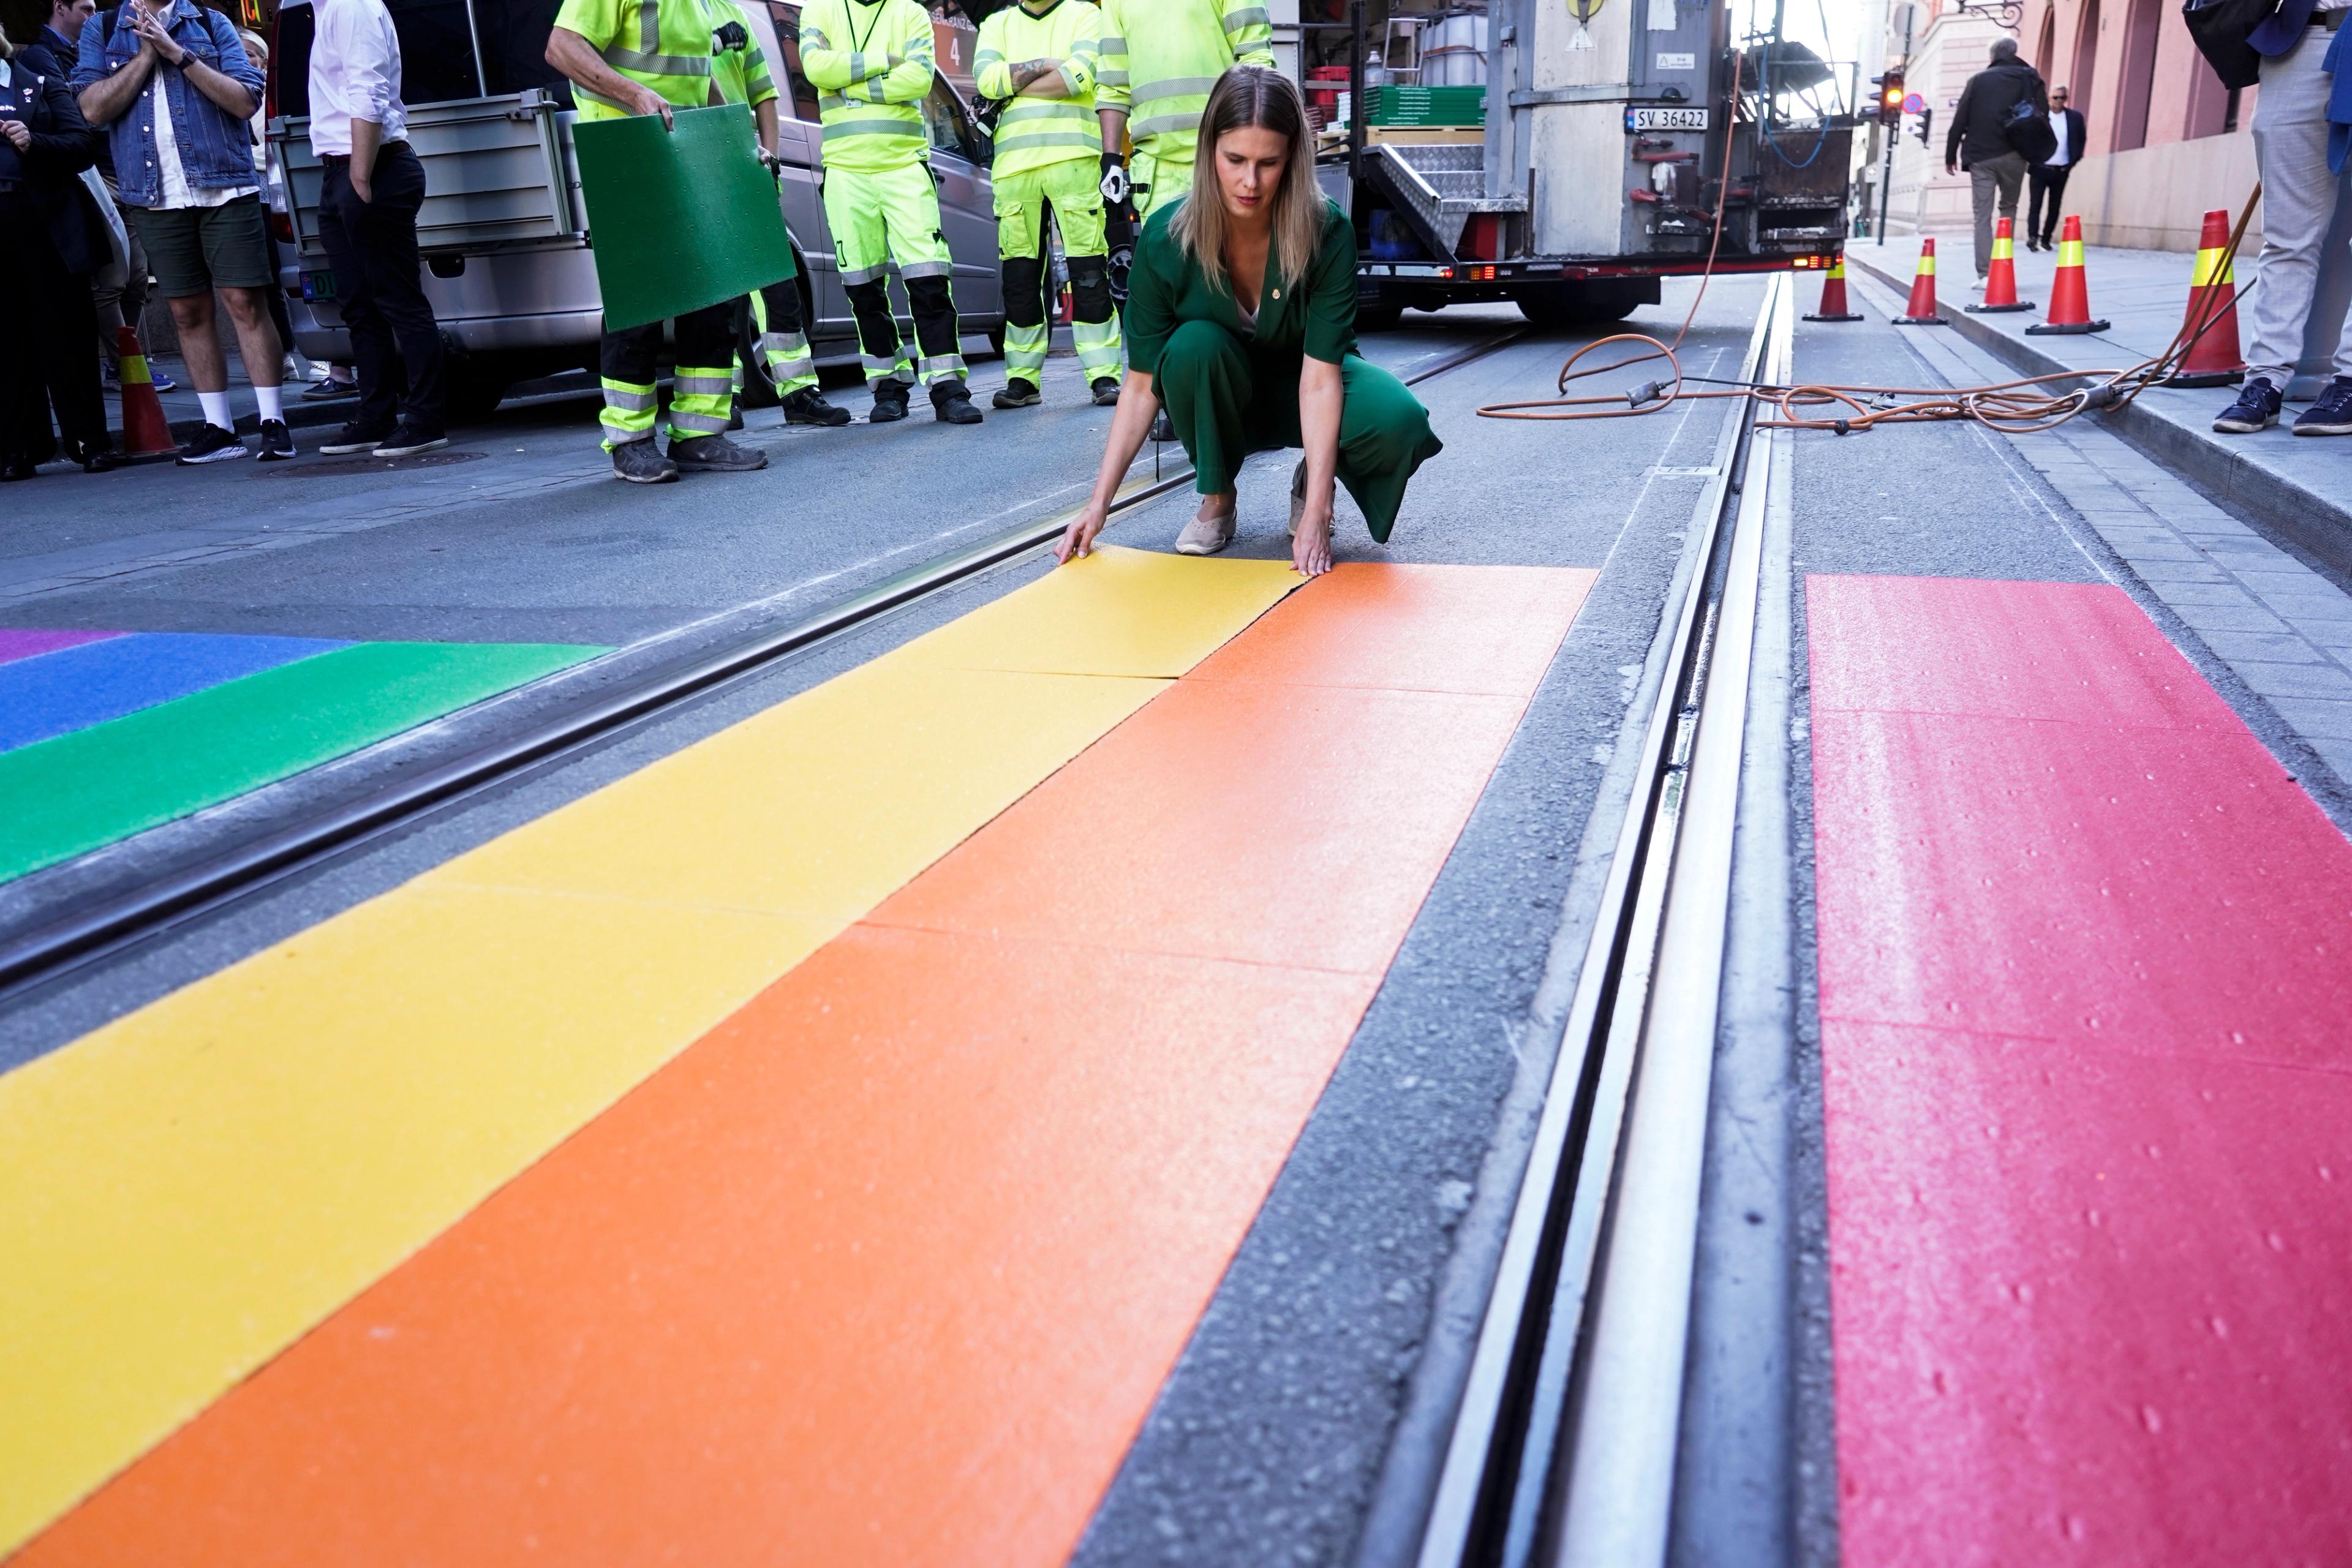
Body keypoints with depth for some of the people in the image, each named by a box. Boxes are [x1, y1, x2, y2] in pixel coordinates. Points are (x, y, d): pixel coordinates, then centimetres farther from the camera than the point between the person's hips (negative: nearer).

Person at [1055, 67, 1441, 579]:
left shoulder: (1327, 232, -26)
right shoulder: (1165, 240, -24)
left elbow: (1319, 377, -31)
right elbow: (1142, 385, -19)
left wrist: (1316, 514, -39)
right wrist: (1099, 503, -26)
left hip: (1298, 386, -1)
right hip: (1216, 399, 1)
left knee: (1399, 422, -32)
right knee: (1194, 345, -35)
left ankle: (1311, 483, 2)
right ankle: (1216, 498, -9)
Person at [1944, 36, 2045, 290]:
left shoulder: (1978, 80, 7)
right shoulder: (2029, 78, 8)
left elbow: (1960, 120, 2)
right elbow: (2042, 114, 2)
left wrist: (1951, 155, 7)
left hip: (1981, 157, -1)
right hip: (2013, 155, 1)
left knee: (1983, 216, -1)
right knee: (2009, 208, 18)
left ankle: (1985, 274, -10)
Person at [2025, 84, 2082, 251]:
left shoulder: (2075, 117, 6)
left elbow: (2081, 139, 13)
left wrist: (2074, 160, 5)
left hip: (2062, 171, 3)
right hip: (2040, 169, -3)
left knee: (2055, 207, 6)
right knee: (2035, 204, -7)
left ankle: (2045, 239, 13)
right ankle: (2032, 238, -8)